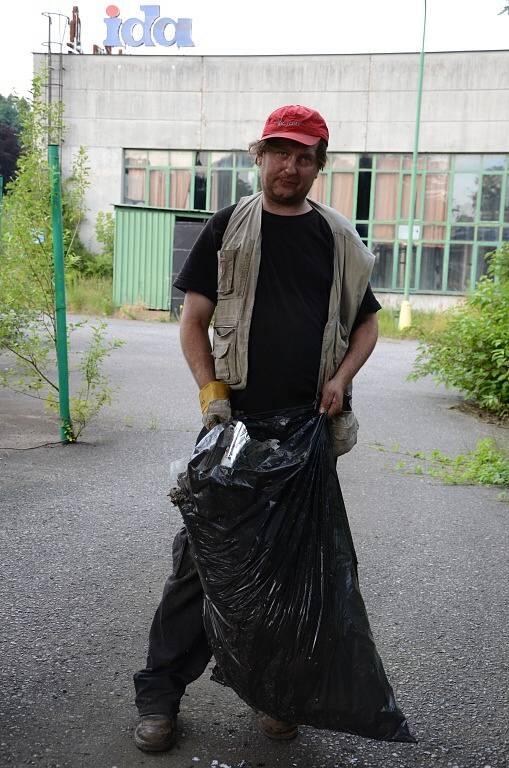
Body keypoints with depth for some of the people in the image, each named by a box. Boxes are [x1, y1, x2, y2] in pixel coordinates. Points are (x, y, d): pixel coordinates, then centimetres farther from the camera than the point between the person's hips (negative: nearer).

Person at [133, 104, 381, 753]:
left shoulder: (337, 238, 10)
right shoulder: (228, 228, 4)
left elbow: (366, 322, 16)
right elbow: (192, 320, 3)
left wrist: (341, 379, -1)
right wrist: (211, 394, -10)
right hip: (236, 419, -2)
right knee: (200, 553, 0)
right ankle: (161, 692, 17)